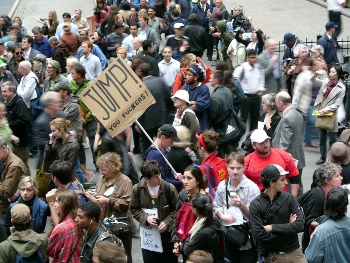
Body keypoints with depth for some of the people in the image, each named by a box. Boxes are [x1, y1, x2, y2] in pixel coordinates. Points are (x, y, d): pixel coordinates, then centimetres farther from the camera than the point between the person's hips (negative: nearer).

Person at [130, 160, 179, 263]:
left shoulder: (169, 188, -13)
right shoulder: (137, 189, -8)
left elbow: (176, 209, -4)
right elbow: (134, 209, 2)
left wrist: (167, 222, -16)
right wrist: (146, 217, -15)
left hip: (167, 235, -1)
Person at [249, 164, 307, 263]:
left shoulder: (288, 198, -2)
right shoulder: (255, 205, -9)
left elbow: (300, 225, -11)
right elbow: (258, 234, -17)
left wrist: (272, 228, -15)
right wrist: (288, 227, -12)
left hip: (294, 252, 2)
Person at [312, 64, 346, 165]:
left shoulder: (341, 88, -11)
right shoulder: (326, 82, 2)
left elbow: (337, 104, -13)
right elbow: (313, 80, 12)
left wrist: (325, 110, -18)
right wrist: (316, 73, -8)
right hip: (321, 113, 5)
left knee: (332, 139, 2)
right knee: (322, 138, 16)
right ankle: (323, 157, 28)